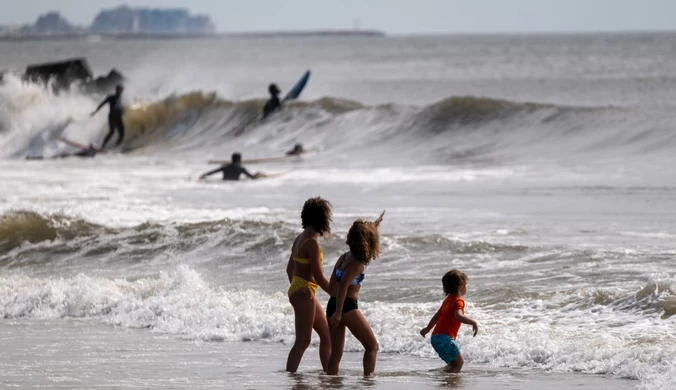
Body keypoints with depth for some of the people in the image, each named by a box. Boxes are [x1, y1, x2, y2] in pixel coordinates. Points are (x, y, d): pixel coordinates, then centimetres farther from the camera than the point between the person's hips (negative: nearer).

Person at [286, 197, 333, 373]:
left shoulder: (300, 238, 10)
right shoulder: (312, 243, -18)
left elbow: (290, 269, 19)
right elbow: (319, 277, -19)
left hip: (297, 290, 10)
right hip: (305, 293, -10)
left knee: (327, 335, 15)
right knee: (303, 341, -9)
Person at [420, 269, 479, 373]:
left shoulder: (448, 300, 19)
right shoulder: (458, 301, -10)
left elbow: (437, 315, 31)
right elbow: (458, 316, -30)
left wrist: (428, 328, 42)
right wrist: (473, 322, -28)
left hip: (436, 337, 10)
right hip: (445, 338, -10)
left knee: (454, 363, 19)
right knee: (459, 362, -8)